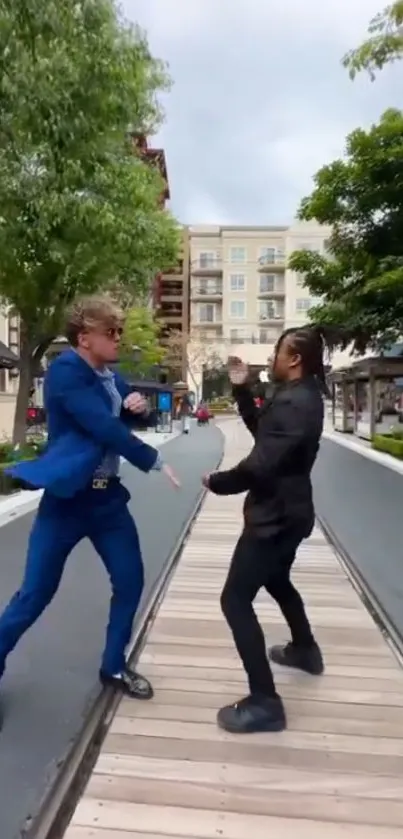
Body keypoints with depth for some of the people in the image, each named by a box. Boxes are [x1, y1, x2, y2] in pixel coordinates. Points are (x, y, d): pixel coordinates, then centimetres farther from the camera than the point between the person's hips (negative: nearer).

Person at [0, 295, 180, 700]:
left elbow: (124, 422, 20)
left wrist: (138, 408, -4)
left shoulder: (112, 377, 7)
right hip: (67, 497, -7)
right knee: (35, 594, 3)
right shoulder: (64, 371, -15)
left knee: (130, 581, 11)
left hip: (107, 496, 7)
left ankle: (114, 666, 32)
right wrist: (154, 460, -21)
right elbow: (103, 426, -26)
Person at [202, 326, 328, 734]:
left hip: (275, 515, -11)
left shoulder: (293, 402, -24)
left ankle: (264, 702, 2)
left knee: (236, 600, -6)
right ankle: (305, 650, 51)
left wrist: (216, 482, -14)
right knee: (276, 581, 30)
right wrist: (242, 389, 6)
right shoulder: (301, 395, 9)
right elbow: (263, 431, 15)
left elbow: (260, 465, -29)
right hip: (286, 512, 11)